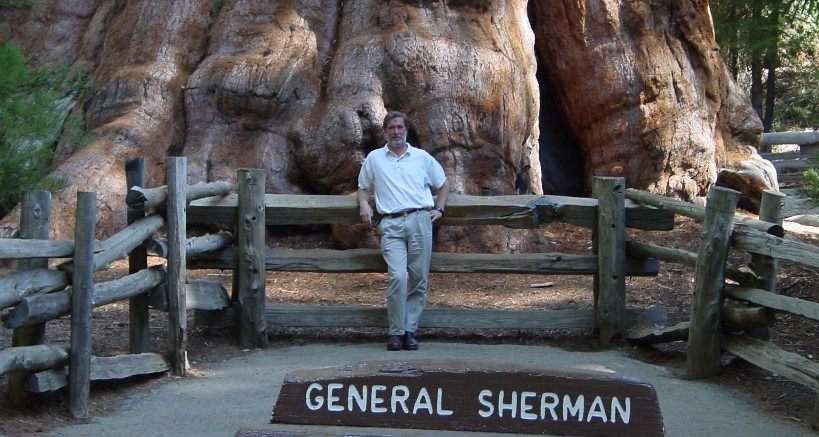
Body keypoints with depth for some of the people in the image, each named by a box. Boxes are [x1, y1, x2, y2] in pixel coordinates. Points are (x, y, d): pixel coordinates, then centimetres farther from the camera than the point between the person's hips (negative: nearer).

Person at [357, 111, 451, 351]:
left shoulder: (422, 157, 16)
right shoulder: (374, 158, 16)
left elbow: (443, 184, 26)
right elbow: (363, 188, 25)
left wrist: (439, 209, 14)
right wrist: (363, 204, 5)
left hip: (420, 221, 1)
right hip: (391, 225, -1)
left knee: (418, 279, -2)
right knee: (397, 277, -17)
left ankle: (410, 330, 6)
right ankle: (396, 331, -8)